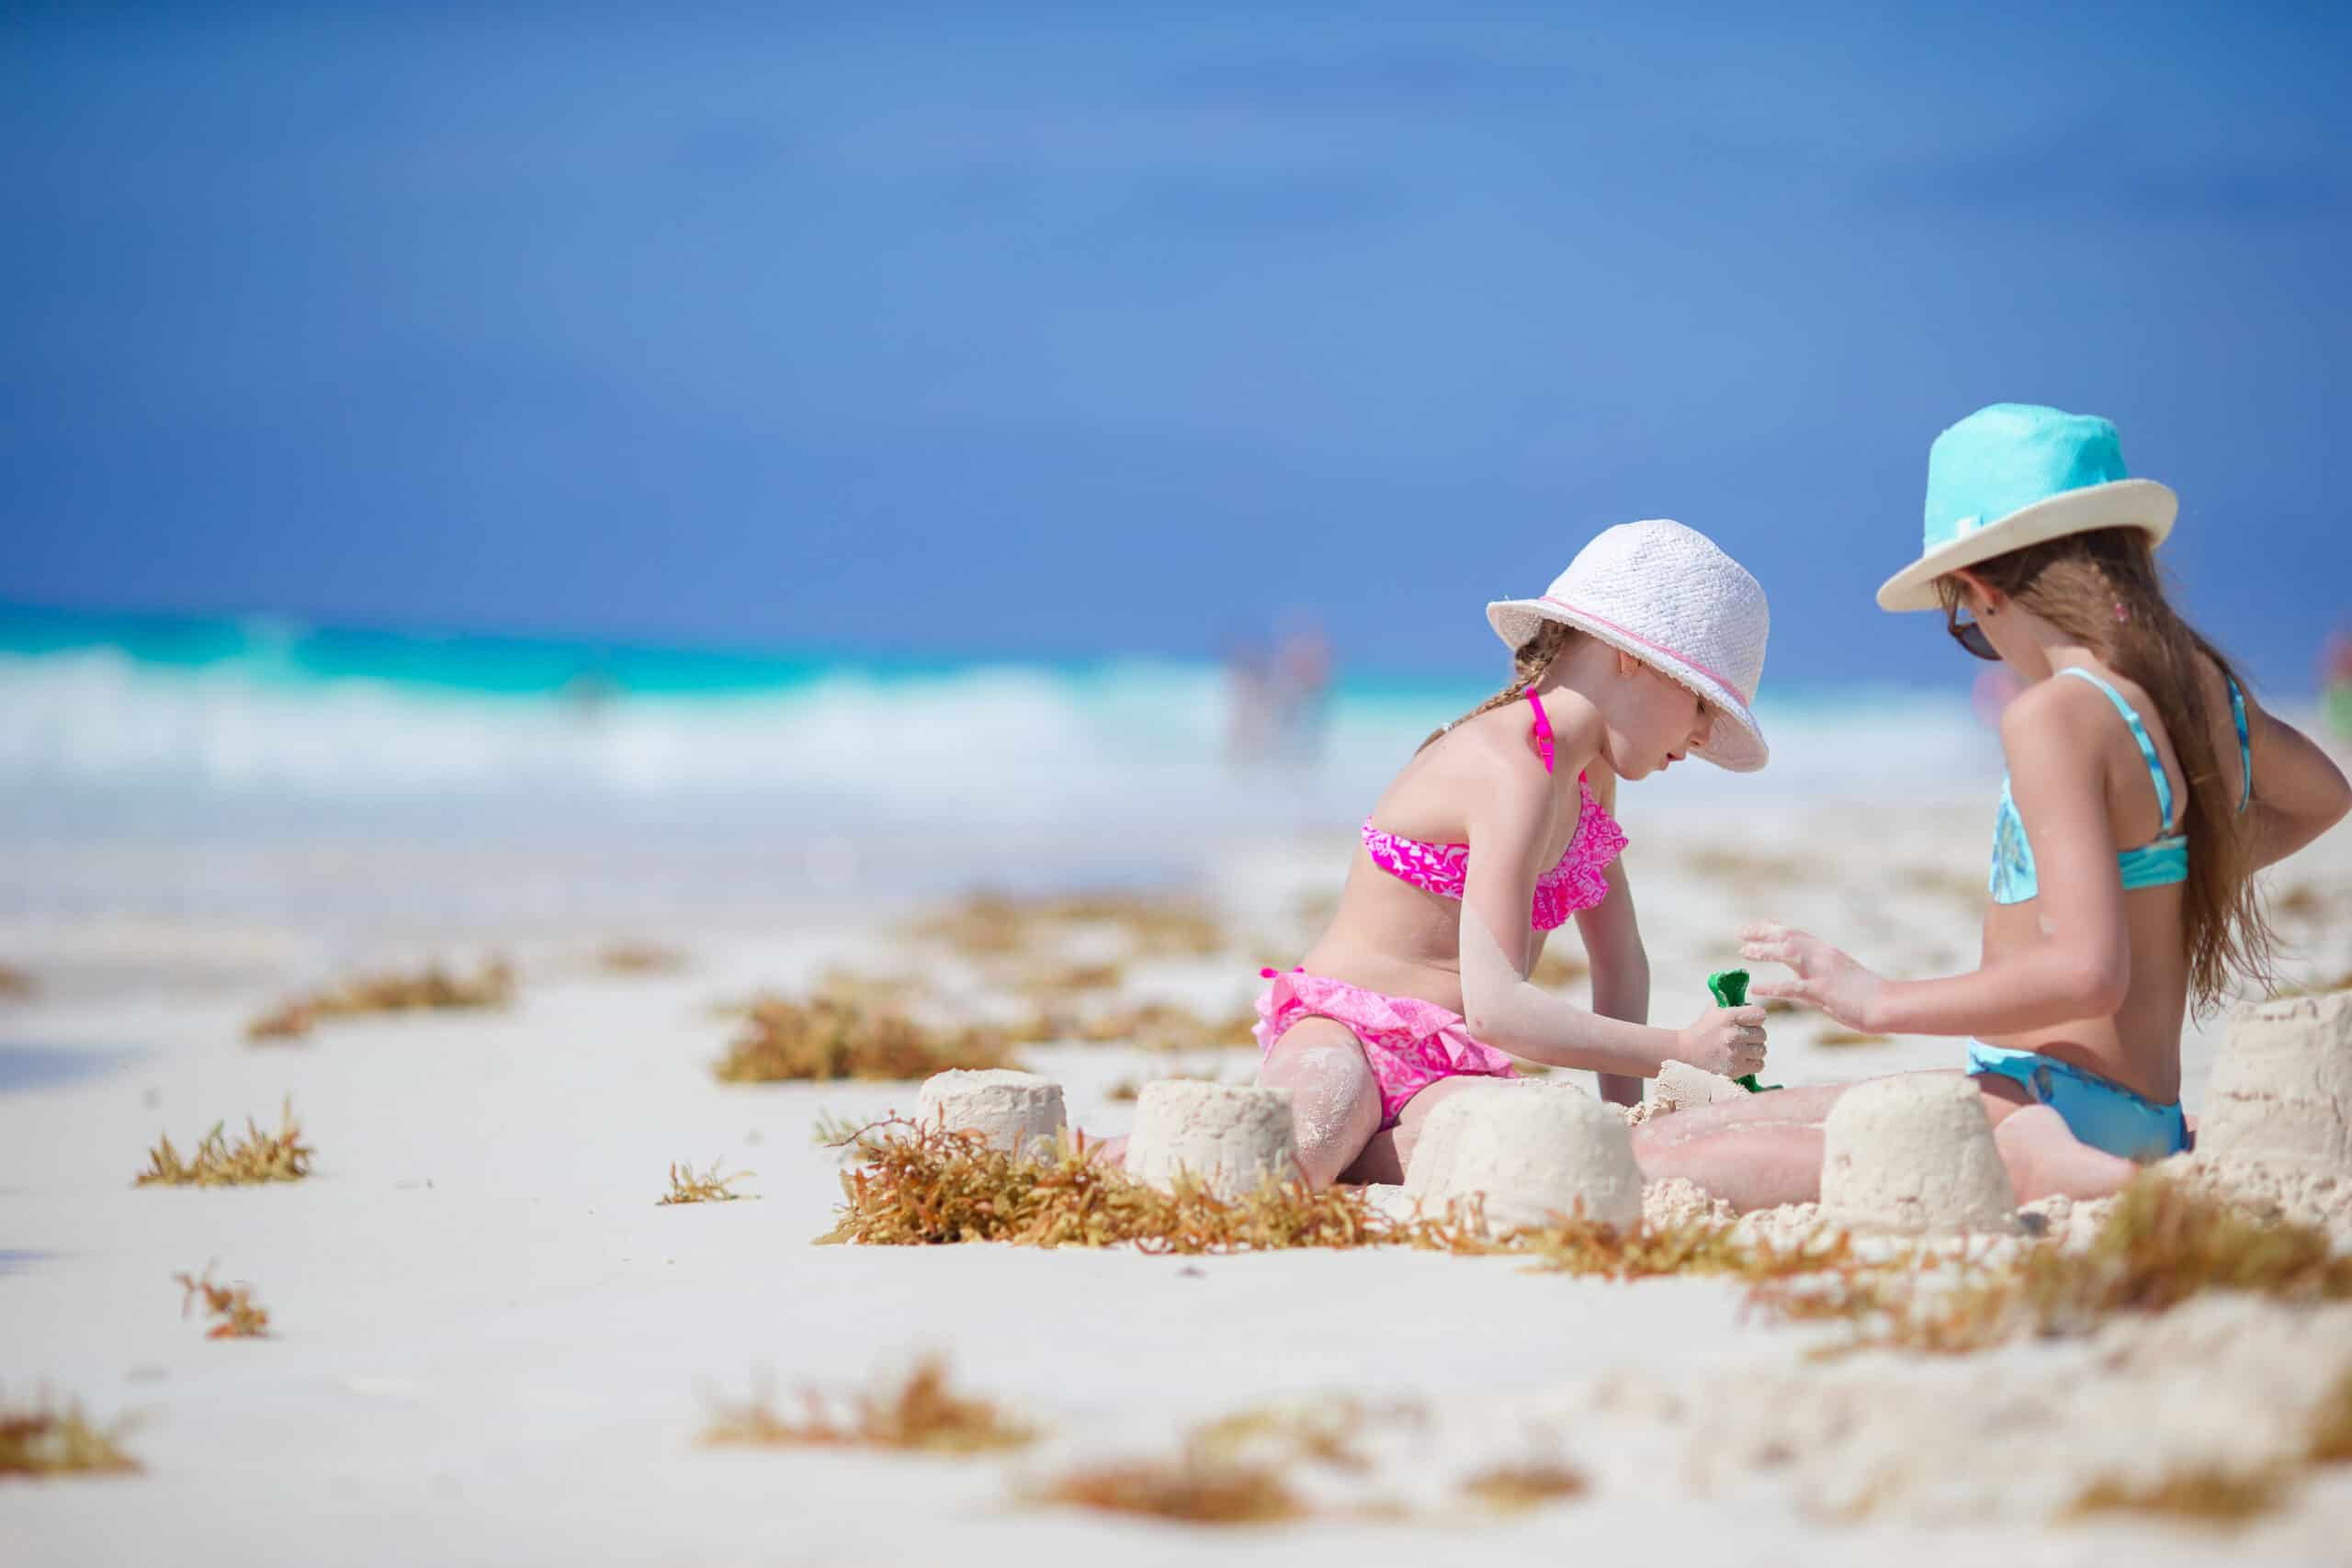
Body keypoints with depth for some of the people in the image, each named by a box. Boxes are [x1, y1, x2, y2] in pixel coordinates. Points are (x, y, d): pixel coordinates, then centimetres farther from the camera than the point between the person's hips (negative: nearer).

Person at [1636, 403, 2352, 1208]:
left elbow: (2087, 972, -24)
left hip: (2044, 1103, -9)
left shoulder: (2056, 716, -15)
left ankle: (2038, 1176, -24)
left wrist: (1882, 1002, -14)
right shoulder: (2203, 687, 11)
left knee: (1650, 1169, -21)